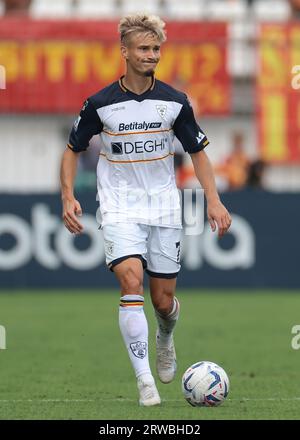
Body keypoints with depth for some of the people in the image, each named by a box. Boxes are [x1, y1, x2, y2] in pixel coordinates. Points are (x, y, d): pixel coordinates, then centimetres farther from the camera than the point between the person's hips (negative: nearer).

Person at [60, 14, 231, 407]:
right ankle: (145, 380, -22)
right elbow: (73, 149, 5)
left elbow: (198, 151, 8)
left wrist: (214, 200, -3)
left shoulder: (174, 102, -2)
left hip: (164, 207, 2)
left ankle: (165, 340, 43)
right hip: (120, 208, -2)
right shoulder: (100, 104, -7)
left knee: (164, 300, 5)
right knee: (131, 280, -24)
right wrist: (68, 197, -8)